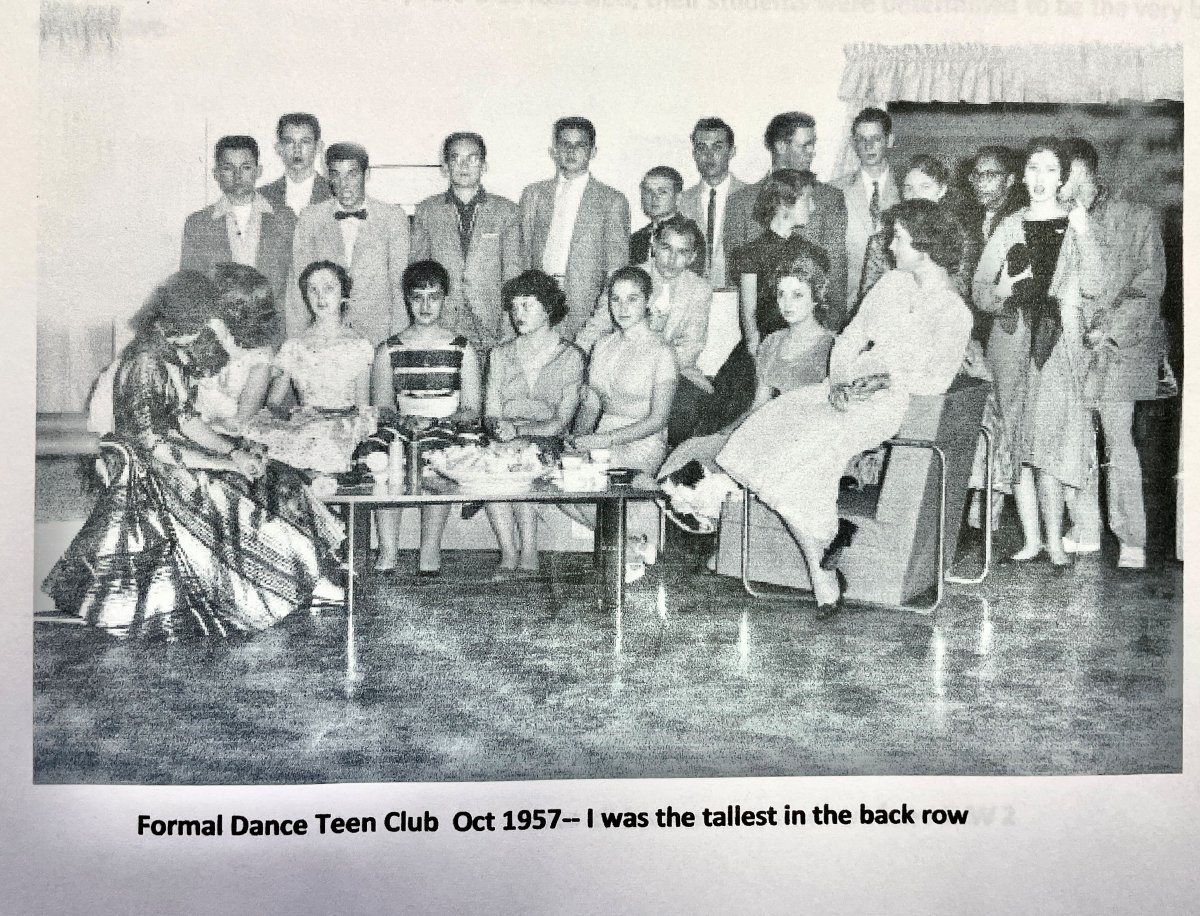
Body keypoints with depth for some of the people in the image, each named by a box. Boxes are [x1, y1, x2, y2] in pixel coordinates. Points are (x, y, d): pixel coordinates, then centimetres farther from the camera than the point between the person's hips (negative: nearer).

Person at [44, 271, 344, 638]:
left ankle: (307, 577, 3)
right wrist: (228, 463, -21)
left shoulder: (174, 352, 4)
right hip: (152, 476, -9)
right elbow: (154, 447, -24)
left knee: (275, 480, -1)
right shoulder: (144, 364, -24)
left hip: (179, 450, 9)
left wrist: (233, 451, -4)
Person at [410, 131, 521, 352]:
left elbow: (512, 275, 5)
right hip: (440, 332, 0)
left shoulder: (505, 210, 8)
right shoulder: (426, 211, 10)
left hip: (490, 332, 0)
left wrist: (508, 337, -3)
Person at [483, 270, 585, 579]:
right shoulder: (501, 354, 16)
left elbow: (561, 423, -5)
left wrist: (519, 430, -20)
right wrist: (500, 428, -15)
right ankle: (521, 556, -28)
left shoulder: (571, 357, 3)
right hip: (505, 443, 3)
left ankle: (512, 556, -25)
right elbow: (491, 414, 10)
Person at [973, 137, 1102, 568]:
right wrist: (1001, 294, -10)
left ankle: (1054, 540, -4)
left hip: (1059, 343, -2)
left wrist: (1082, 234, -13)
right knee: (1018, 443, 2)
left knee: (1047, 442, -11)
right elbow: (979, 288, 11)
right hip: (1012, 340, 3)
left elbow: (1091, 287, -4)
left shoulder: (1076, 223, 7)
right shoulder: (1009, 228, 13)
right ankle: (1031, 538, 9)